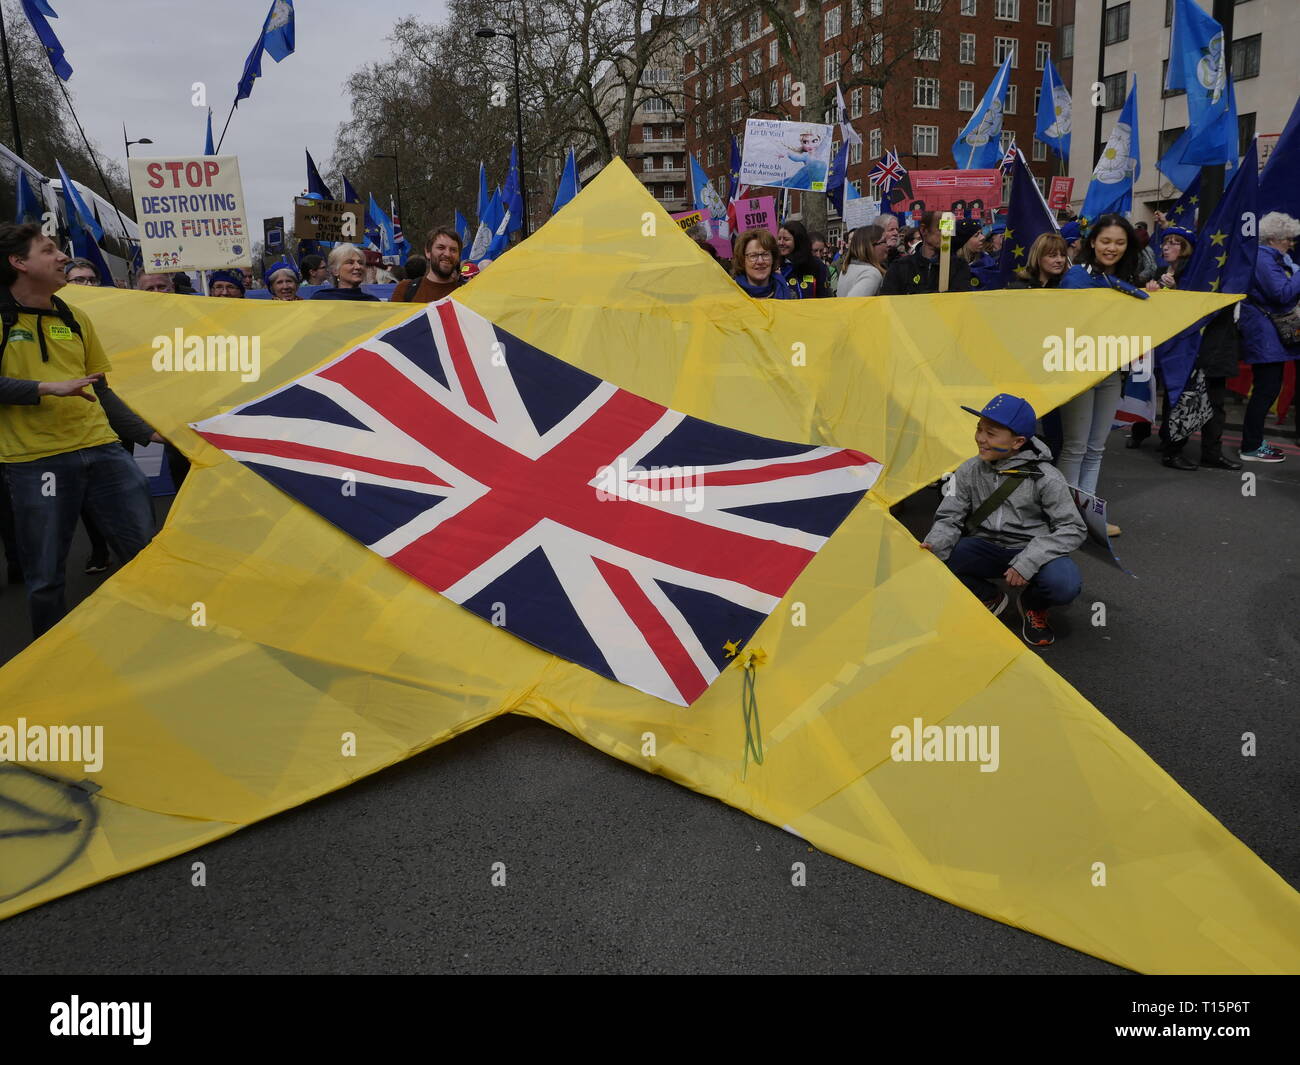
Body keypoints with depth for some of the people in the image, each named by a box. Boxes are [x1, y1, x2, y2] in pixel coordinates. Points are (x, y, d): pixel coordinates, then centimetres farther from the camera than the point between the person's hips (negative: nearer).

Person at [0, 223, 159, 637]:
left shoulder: (75, 318, 15)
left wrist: (148, 433, 14)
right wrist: (48, 388, -17)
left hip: (102, 449, 4)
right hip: (35, 460, -4)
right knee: (46, 577, 3)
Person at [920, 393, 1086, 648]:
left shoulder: (1045, 478, -15)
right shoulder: (969, 471, -6)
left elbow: (1073, 529, -13)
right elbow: (949, 519, -4)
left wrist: (1028, 562, -26)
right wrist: (934, 546, -28)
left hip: (1031, 551, -3)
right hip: (985, 548, 3)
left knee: (1065, 584, -35)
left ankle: (1033, 605, 5)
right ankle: (989, 598, 4)